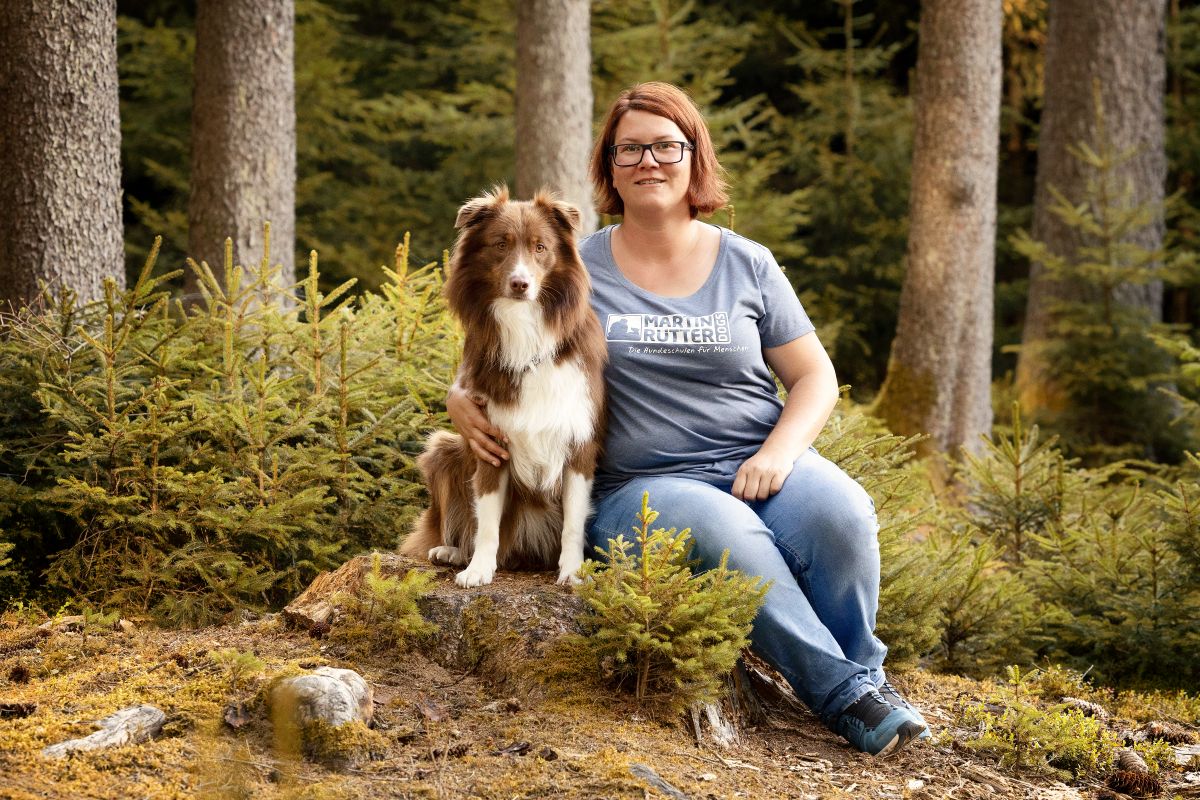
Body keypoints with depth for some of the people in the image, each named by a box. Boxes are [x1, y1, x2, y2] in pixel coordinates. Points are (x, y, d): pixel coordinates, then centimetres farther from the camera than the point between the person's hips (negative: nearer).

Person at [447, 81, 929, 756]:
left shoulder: (747, 266, 11)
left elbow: (816, 378, 11)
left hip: (759, 466, 2)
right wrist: (462, 399, -10)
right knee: (728, 535, -36)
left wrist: (778, 452, -9)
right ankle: (845, 694, -27)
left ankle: (864, 670, -9)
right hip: (646, 484, -2)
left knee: (839, 512, -32)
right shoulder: (579, 268, 8)